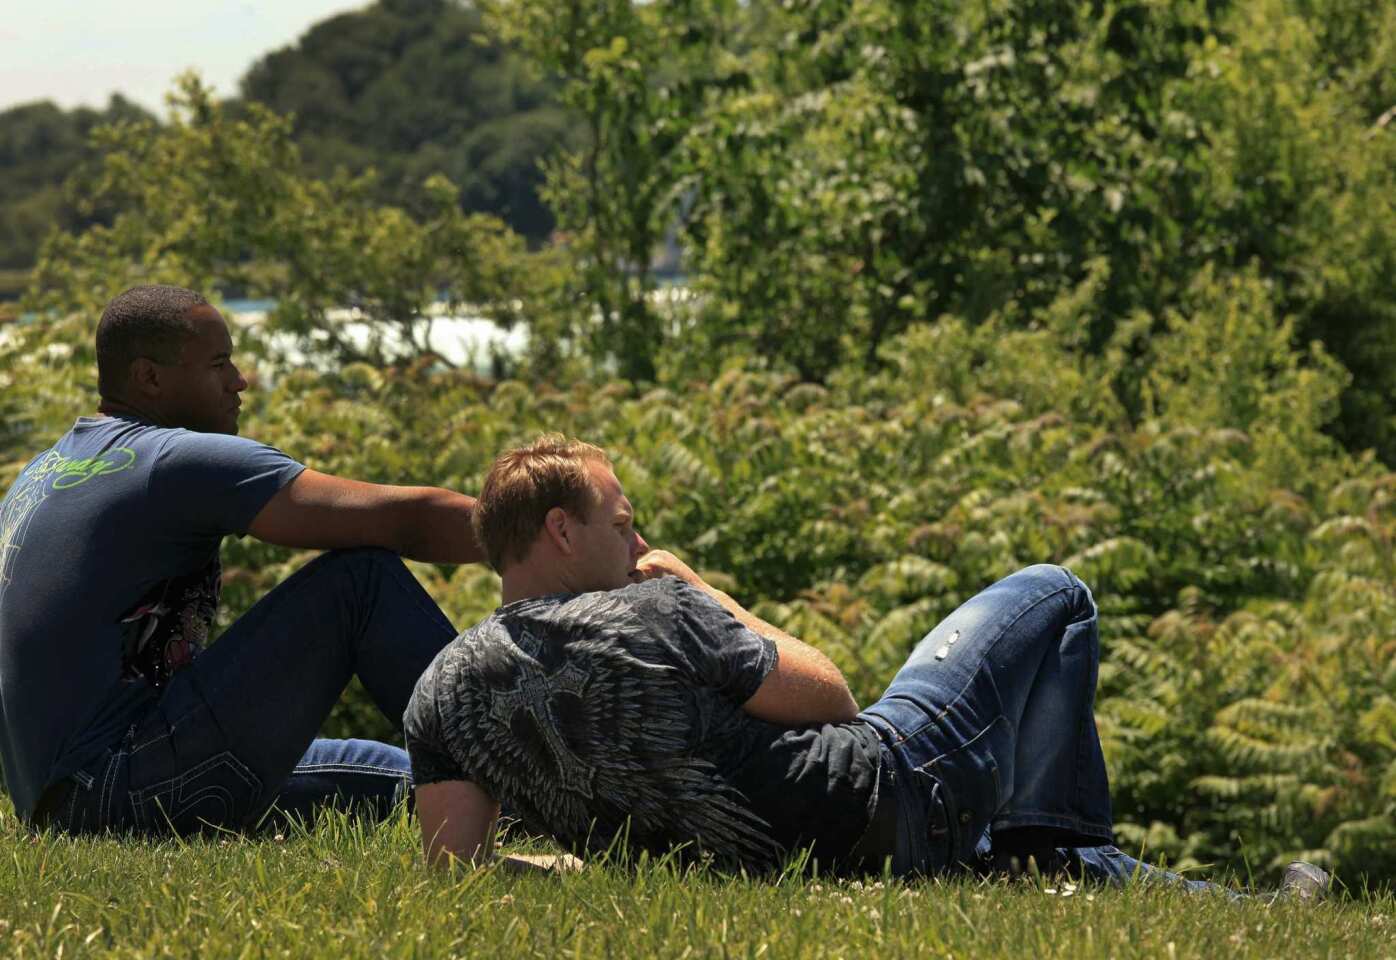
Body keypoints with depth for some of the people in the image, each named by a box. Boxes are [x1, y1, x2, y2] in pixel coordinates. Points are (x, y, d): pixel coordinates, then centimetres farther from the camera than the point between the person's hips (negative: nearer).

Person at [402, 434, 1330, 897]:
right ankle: (1069, 857, 24)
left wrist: (577, 844, 9)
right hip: (889, 800, -7)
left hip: (771, 869, 7)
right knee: (1052, 596, 16)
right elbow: (830, 695, -12)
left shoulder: (441, 692, -5)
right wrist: (715, 602, 2)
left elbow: (455, 863, -9)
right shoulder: (652, 614, -22)